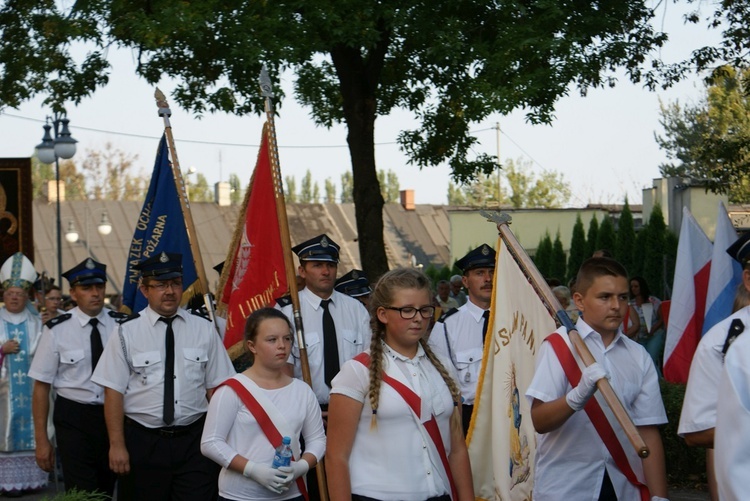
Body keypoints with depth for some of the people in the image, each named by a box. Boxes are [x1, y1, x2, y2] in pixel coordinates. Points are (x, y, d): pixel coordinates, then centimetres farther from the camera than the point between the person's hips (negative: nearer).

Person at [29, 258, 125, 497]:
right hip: (73, 418, -2)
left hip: (114, 415, 3)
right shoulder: (57, 330, -7)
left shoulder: (122, 325, -2)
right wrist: (42, 440, -7)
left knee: (107, 491, 15)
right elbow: (42, 386, -5)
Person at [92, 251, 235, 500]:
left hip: (195, 442, 1)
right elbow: (113, 392, -4)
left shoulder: (204, 330, 4)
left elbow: (216, 387, 3)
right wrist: (117, 445, -8)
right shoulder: (126, 333, -2)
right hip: (142, 442, -1)